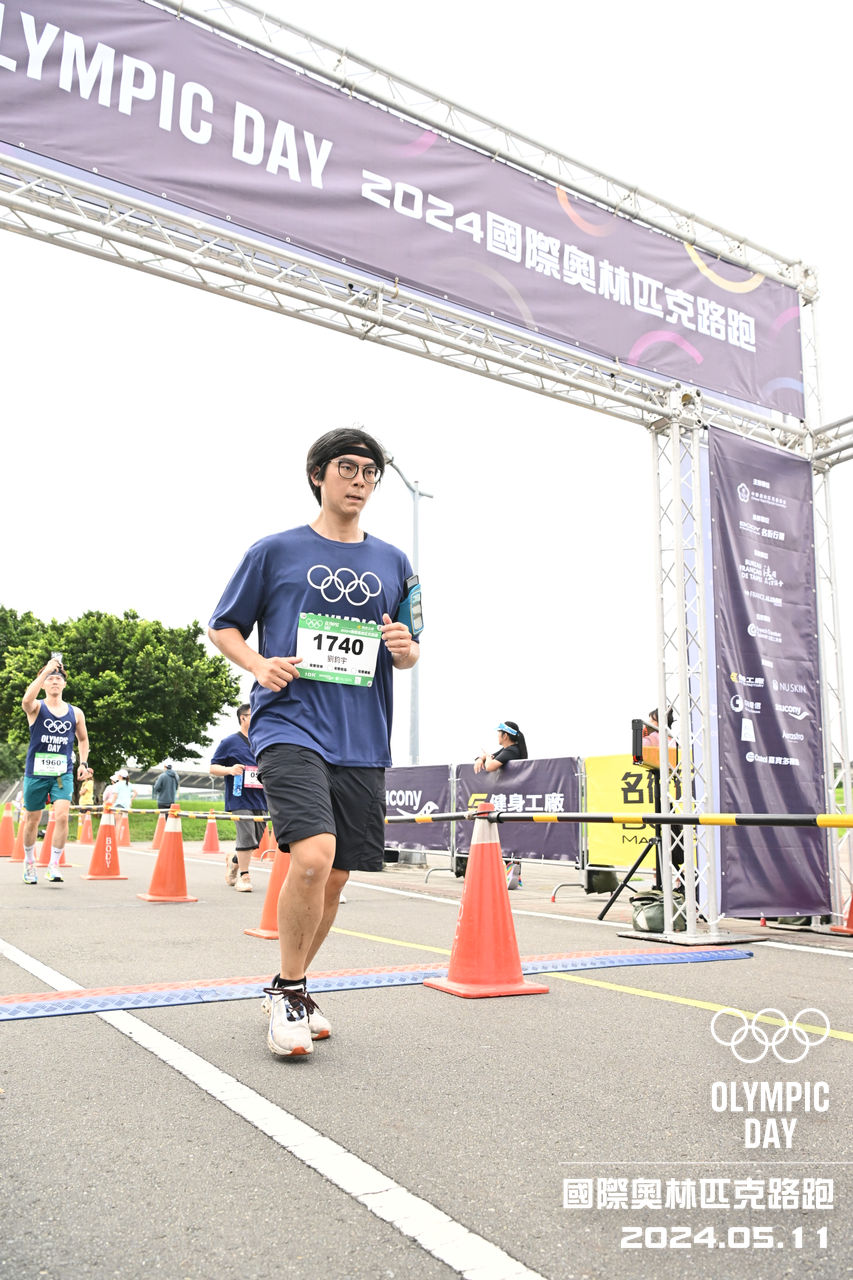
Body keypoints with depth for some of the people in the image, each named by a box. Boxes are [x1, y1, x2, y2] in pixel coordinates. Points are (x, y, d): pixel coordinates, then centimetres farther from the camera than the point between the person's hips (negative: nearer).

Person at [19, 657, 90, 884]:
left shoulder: (75, 713, 5)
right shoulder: (36, 707, -3)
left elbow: (83, 739, 20)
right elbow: (26, 700, -30)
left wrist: (83, 763, 7)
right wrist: (46, 670, -32)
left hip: (63, 774, 1)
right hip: (36, 773, -1)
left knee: (62, 816, -17)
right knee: (32, 820, 11)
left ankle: (54, 865, -6)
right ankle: (29, 862, 34)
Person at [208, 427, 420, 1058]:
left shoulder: (393, 562, 14)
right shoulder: (276, 551, 5)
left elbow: (407, 652, 20)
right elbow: (224, 626, 9)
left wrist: (405, 648, -4)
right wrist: (259, 663, -10)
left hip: (363, 741, 4)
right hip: (289, 725, -4)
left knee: (336, 876, 9)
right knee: (313, 853, -22)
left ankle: (291, 988, 33)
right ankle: (288, 991, 3)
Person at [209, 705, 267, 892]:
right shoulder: (230, 742, 1)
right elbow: (213, 768, 0)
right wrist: (230, 769, -18)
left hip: (259, 799, 6)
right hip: (240, 799, -5)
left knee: (255, 839, 8)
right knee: (247, 836, -13)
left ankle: (233, 860, 35)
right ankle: (243, 875, 1)